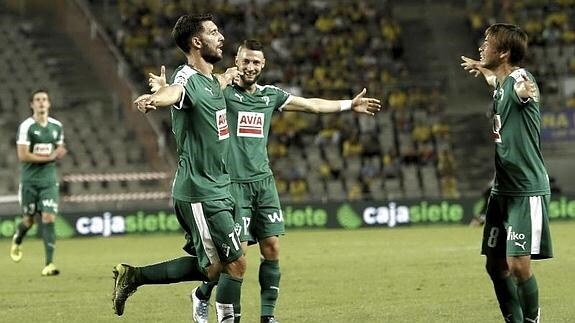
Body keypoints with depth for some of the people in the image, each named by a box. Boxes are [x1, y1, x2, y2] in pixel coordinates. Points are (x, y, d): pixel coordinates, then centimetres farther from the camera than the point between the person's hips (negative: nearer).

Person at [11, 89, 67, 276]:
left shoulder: (57, 126, 6)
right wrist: (49, 157, -16)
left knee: (49, 219, -10)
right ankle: (17, 240, 43)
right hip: (29, 181, -3)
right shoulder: (26, 127, -10)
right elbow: (23, 156, -15)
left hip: (49, 180, 3)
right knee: (29, 220, 7)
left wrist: (58, 155, -4)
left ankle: (49, 264, -12)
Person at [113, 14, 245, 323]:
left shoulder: (213, 80, 12)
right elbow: (173, 91, -42)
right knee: (236, 263, -10)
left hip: (218, 190, 9)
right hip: (200, 193, -9)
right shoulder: (187, 79, -17)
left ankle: (132, 276, 21)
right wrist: (153, 99, -64)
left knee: (213, 267, 13)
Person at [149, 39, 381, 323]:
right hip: (234, 182, -5)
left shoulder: (270, 95, 11)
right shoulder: (223, 92, -5)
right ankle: (202, 295, 17)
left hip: (264, 182, 5)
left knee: (272, 249, 0)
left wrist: (350, 105, 26)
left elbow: (311, 105, 23)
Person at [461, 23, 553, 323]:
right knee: (495, 264, 9)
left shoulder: (519, 79, -13)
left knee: (518, 264, -12)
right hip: (502, 188, 9)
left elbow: (524, 90, -33)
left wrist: (488, 73, -42)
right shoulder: (499, 86, 13)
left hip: (528, 189, -9)